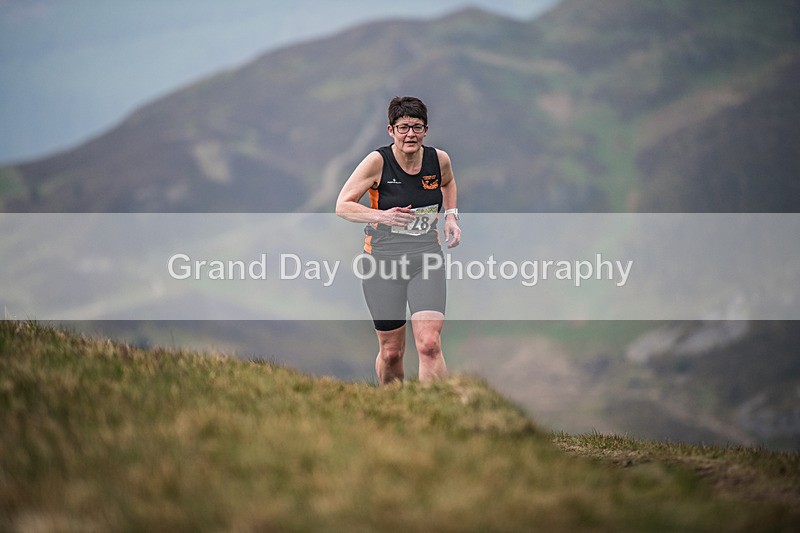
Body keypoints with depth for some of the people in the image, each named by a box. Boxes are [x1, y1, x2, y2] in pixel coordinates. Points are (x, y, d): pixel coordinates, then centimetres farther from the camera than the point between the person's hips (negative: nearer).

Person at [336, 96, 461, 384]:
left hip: (427, 258, 1)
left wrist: (451, 215, 8)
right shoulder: (378, 161, -11)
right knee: (391, 351, 6)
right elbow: (342, 206, -9)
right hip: (383, 260, -1)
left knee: (429, 345, -16)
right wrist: (382, 215, -24)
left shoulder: (439, 159, -1)